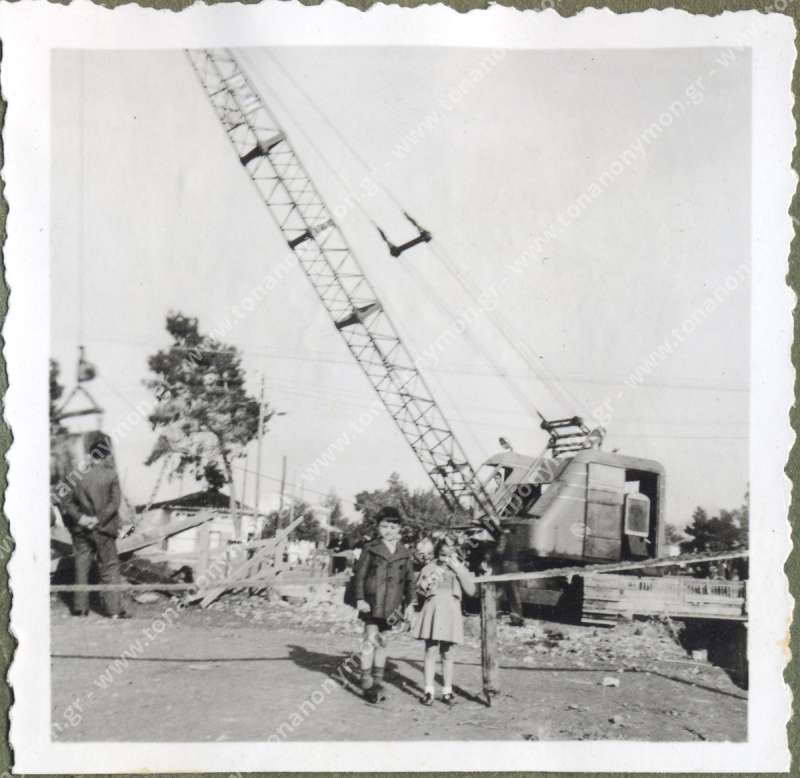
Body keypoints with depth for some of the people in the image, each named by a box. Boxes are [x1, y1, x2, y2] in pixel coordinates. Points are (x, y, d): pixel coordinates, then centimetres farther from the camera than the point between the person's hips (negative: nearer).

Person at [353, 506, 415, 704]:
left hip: (392, 604, 3)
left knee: (384, 642, 11)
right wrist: (360, 599, -7)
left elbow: (409, 580, 11)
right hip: (372, 601, -3)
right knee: (370, 639, -6)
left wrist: (409, 604, 7)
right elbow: (360, 574, 0)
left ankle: (378, 682, 21)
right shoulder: (370, 549, 0)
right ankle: (367, 683, 2)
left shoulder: (405, 553, 8)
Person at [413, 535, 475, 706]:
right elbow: (419, 589, 9)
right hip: (432, 610, 0)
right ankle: (429, 691, 3)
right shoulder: (429, 568, 6)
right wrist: (429, 580, -9)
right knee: (430, 651, -3)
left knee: (447, 653, 5)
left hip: (450, 613, 1)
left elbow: (471, 590, -3)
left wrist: (458, 569, -9)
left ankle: (447, 691, 14)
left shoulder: (459, 569, 8)